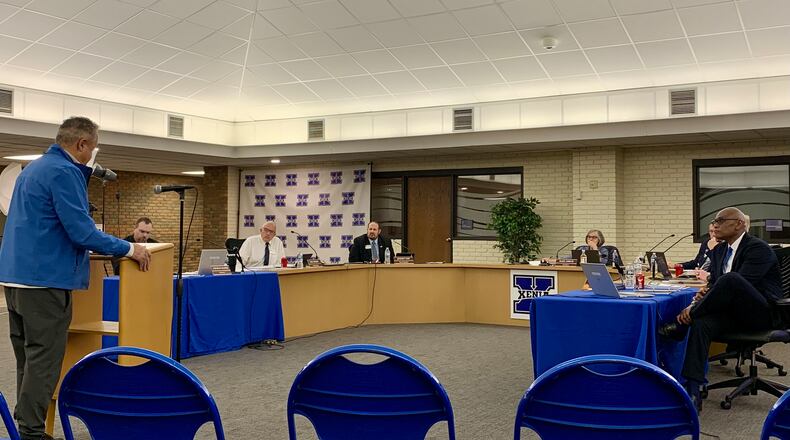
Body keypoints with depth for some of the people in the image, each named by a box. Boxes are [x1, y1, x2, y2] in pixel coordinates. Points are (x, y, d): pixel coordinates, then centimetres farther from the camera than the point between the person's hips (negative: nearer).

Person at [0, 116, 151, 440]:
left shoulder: (34, 168, 18)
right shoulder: (64, 172, -14)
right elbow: (81, 232, -19)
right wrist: (128, 249, -11)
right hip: (44, 280, -10)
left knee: (28, 359, 15)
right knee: (44, 362, -4)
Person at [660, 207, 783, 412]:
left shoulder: (758, 248, -12)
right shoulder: (718, 251, 14)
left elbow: (737, 283, -23)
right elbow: (713, 282, 18)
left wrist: (694, 308, -27)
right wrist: (703, 295, -10)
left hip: (764, 314, -7)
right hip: (734, 313, 7)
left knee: (730, 279, -34)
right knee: (701, 323, -27)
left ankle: (681, 326, -23)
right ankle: (693, 391, -35)